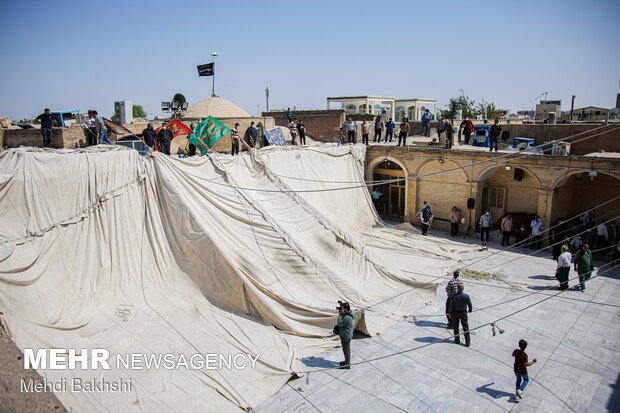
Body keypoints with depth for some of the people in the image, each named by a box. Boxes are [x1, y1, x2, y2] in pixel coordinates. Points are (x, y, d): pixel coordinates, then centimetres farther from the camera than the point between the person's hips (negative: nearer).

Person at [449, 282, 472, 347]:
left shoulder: (454, 296, -20)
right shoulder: (466, 296, -18)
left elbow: (451, 306, -13)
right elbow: (470, 305, -5)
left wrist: (450, 313, 3)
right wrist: (470, 310, 17)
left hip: (455, 313, -1)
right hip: (463, 313, 1)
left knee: (455, 327, 17)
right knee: (466, 327, 13)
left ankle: (457, 340, 27)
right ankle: (468, 342, 17)